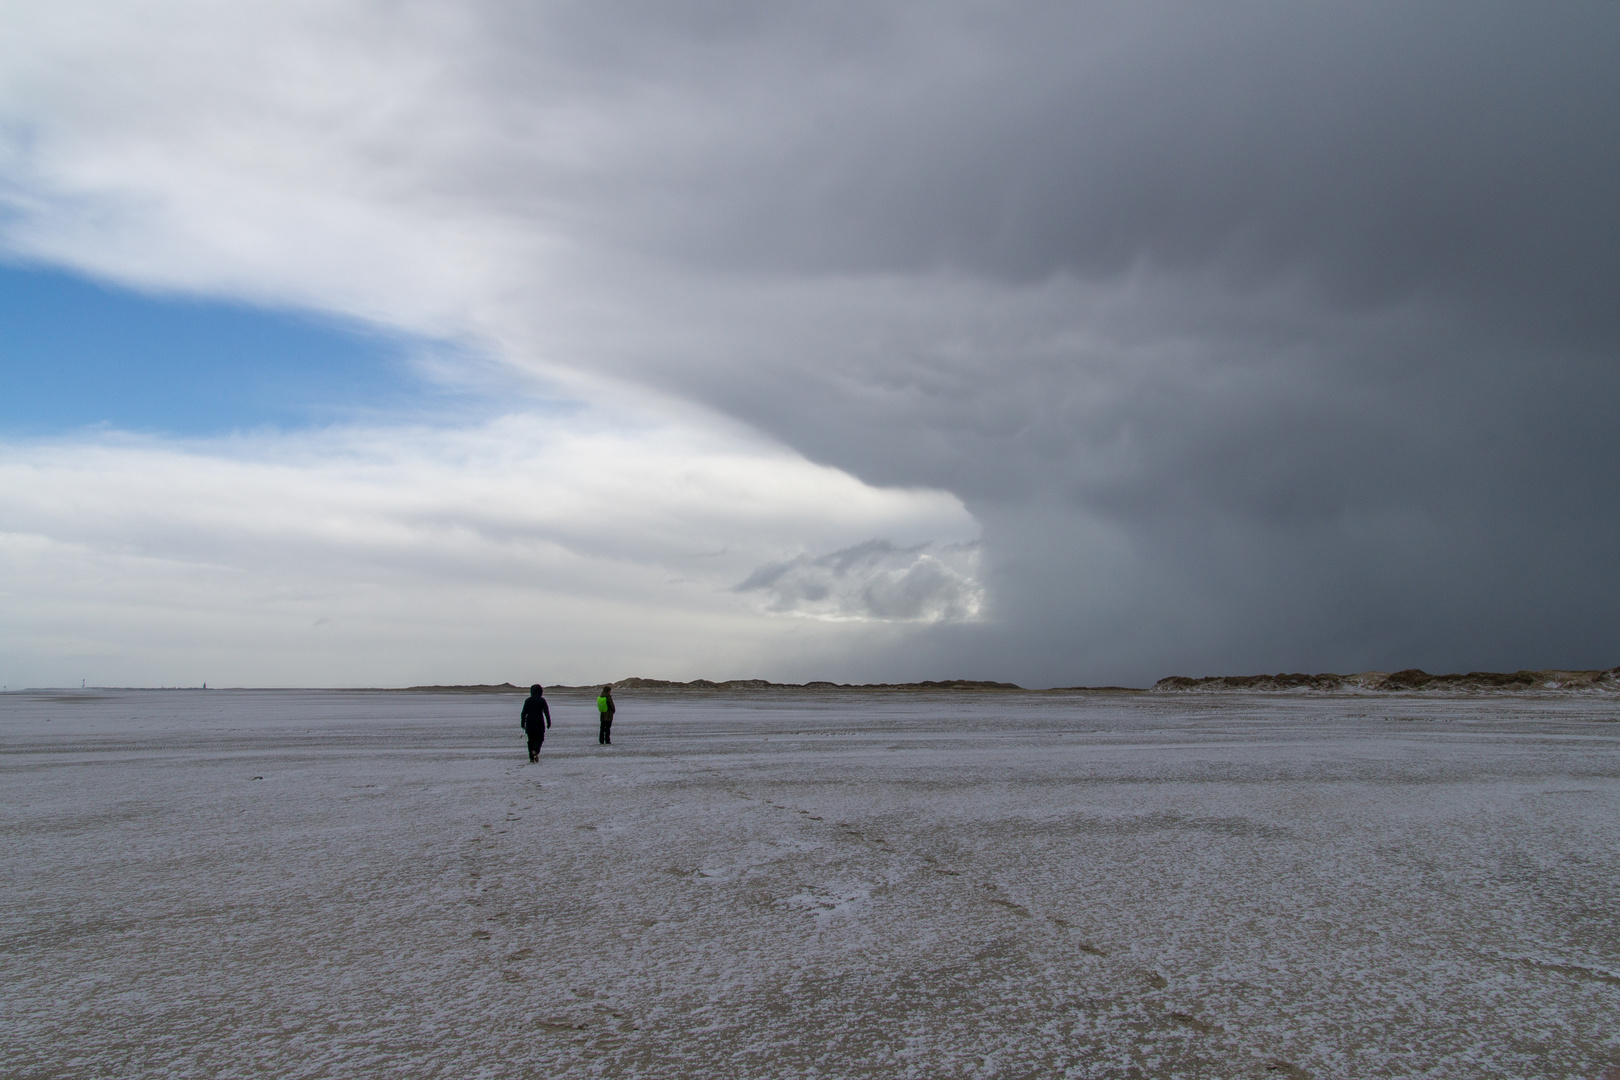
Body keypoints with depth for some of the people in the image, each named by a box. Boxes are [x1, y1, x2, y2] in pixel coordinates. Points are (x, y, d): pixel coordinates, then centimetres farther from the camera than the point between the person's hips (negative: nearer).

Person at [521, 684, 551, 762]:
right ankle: (535, 751, -19)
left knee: (531, 740, 10)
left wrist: (523, 723, 11)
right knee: (540, 738, 8)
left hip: (529, 723, 2)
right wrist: (549, 722, -3)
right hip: (539, 722, -2)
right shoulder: (542, 700, -3)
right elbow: (546, 711, -7)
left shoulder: (528, 700, 4)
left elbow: (524, 713, 4)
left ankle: (531, 757, 5)